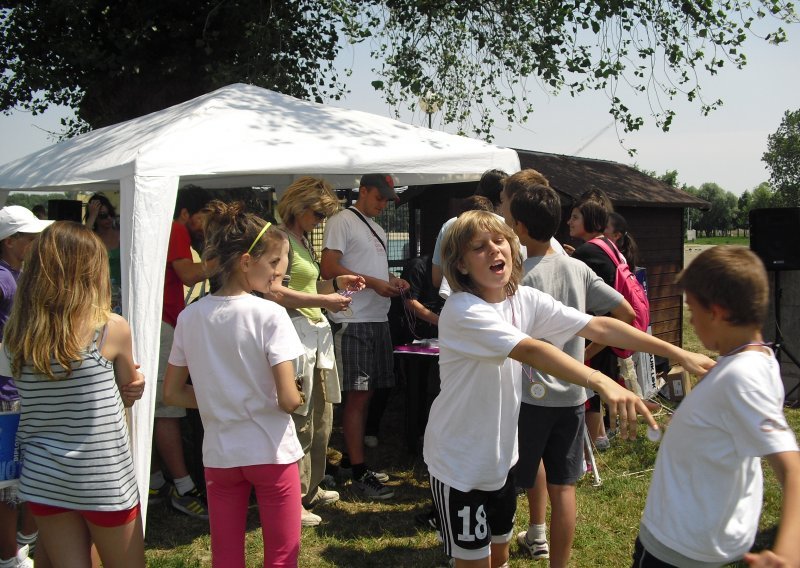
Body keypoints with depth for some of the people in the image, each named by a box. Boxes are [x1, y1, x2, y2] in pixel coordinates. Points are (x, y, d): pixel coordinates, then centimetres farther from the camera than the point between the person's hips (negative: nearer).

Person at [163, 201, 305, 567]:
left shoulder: (190, 317, -2)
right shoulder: (270, 315, -16)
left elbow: (172, 394, 5)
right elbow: (288, 400, -21)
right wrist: (297, 397, 1)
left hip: (219, 453, 4)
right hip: (271, 452, -4)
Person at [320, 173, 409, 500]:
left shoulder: (377, 229, 22)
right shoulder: (342, 221, -5)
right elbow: (329, 268, -14)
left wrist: (392, 280, 8)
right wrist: (374, 283, -17)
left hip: (378, 319, 9)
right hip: (353, 321, -9)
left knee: (366, 394, 11)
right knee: (357, 396, -7)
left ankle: (357, 460, 20)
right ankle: (359, 475, -3)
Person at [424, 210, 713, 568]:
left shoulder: (526, 300, -4)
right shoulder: (461, 310, -25)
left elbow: (598, 327, -8)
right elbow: (531, 350, -40)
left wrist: (678, 353, -13)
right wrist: (601, 382, -52)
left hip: (500, 455, 6)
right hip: (459, 461, -6)